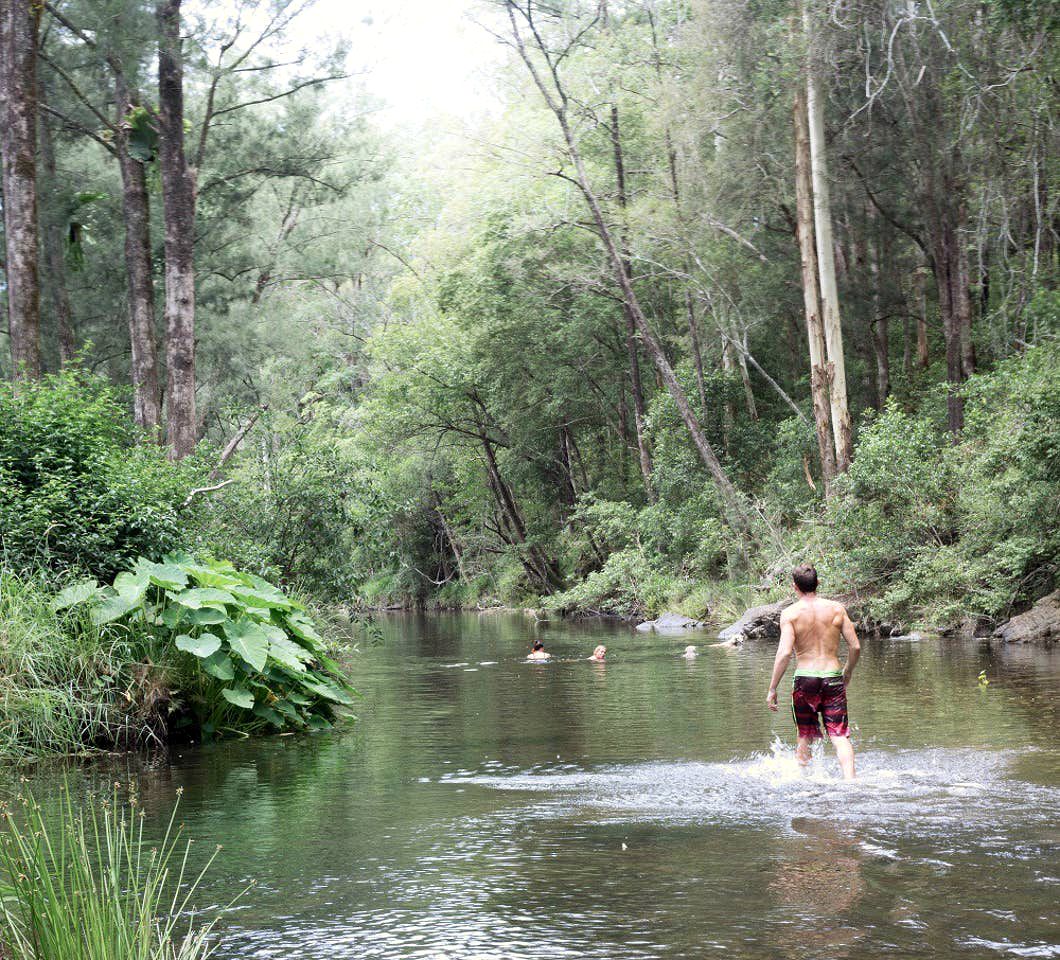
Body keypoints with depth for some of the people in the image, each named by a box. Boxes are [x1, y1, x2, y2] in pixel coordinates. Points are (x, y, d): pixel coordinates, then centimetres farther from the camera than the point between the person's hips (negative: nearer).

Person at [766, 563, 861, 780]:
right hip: (833, 677, 1)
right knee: (839, 735, 0)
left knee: (805, 735, 15)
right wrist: (847, 672, 20)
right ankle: (849, 779, -17)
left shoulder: (790, 613, -6)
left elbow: (784, 653, -15)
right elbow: (855, 647, 2)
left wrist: (772, 689, -9)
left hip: (805, 679, -1)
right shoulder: (836, 609, 1)